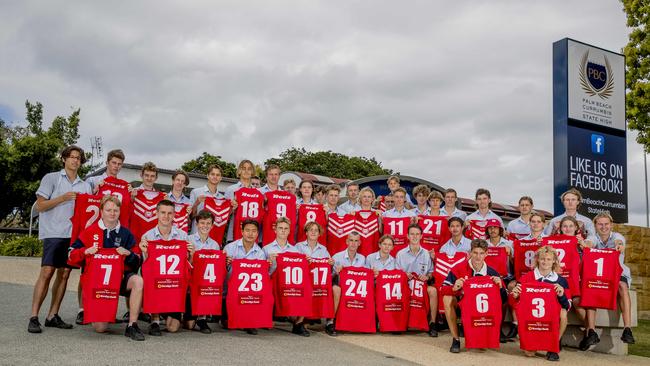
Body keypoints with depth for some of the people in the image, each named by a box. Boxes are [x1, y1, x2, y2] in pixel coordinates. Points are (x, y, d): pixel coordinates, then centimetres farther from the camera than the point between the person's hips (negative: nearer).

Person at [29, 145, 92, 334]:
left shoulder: (85, 186, 17)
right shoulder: (51, 178, 5)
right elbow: (40, 206, -1)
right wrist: (63, 198, -12)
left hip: (74, 234, 5)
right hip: (53, 232, -4)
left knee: (64, 274, 4)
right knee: (46, 273, -11)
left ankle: (53, 316, 10)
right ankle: (33, 318, -8)